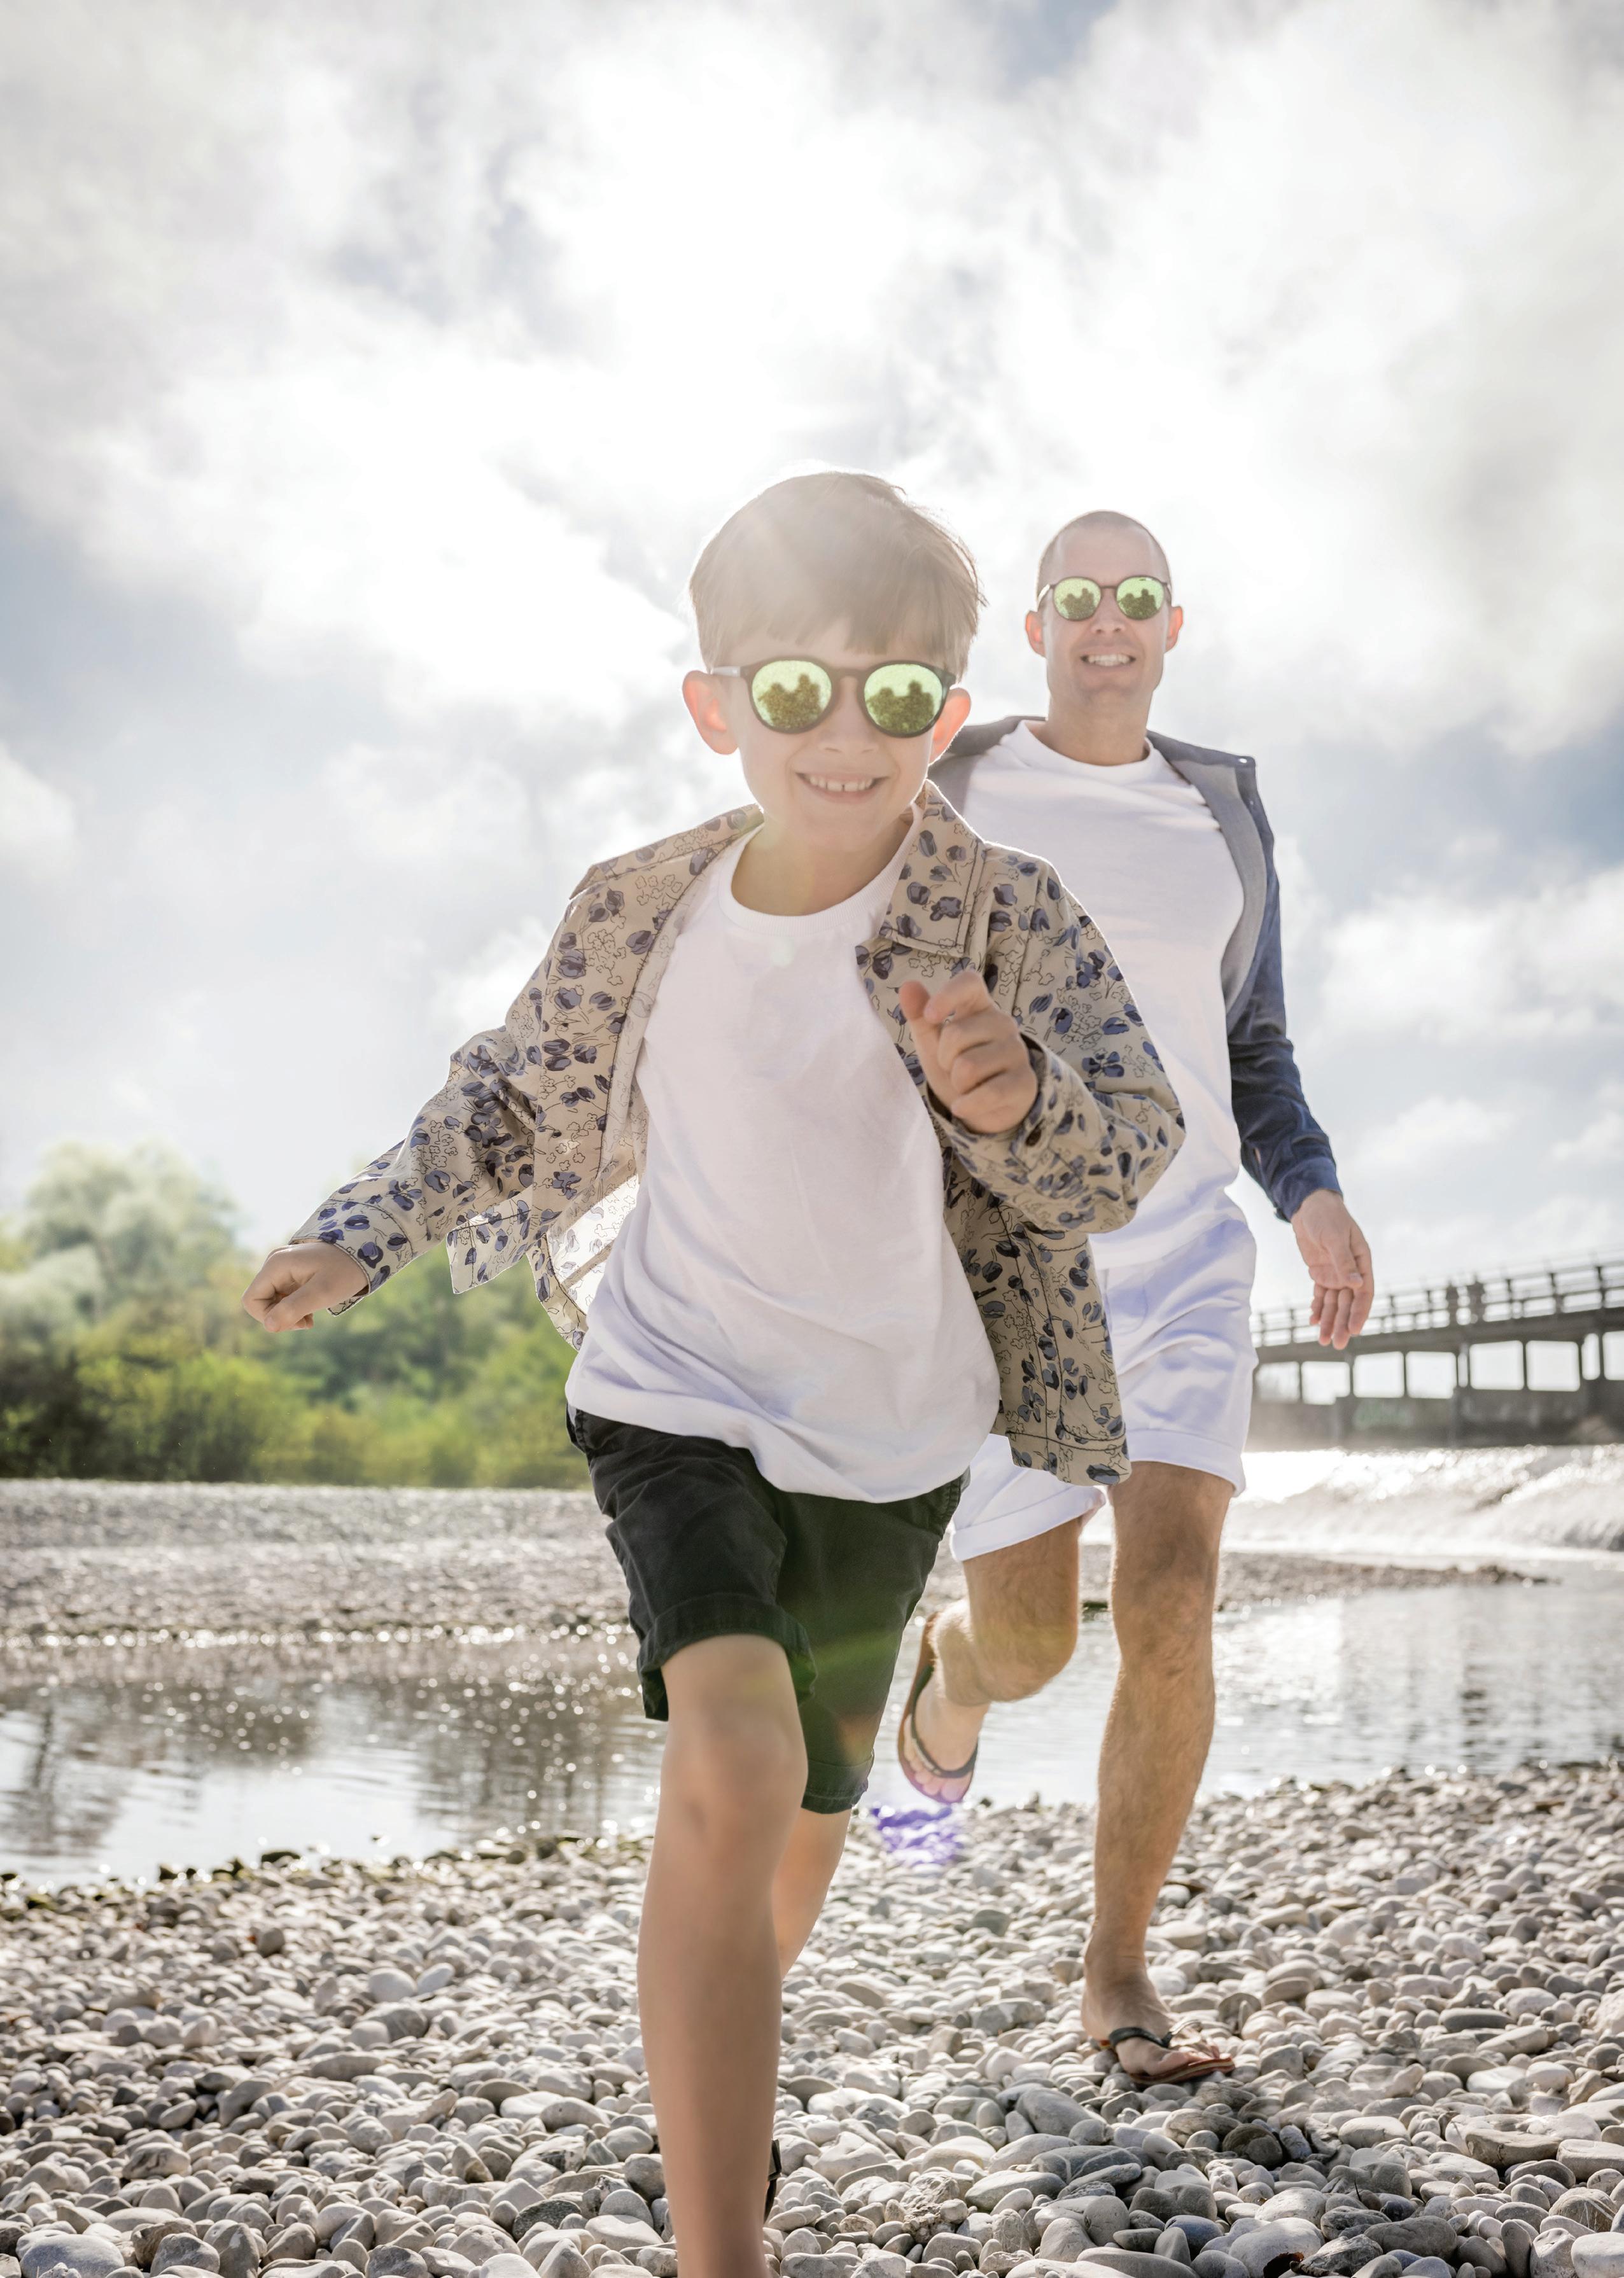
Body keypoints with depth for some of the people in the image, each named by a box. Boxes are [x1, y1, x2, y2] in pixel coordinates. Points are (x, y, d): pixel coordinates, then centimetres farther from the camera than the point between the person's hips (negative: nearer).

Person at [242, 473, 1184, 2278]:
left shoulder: (1001, 919, -13)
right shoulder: (642, 913, -8)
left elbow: (1123, 1162, -21)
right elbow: (512, 1099, 9)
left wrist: (1015, 1095, -42)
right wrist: (355, 1243, 7)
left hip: (891, 1442, 2)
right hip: (682, 1399, -1)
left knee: (811, 1804, 20)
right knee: (732, 1762, -26)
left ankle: (716, 2063, 51)